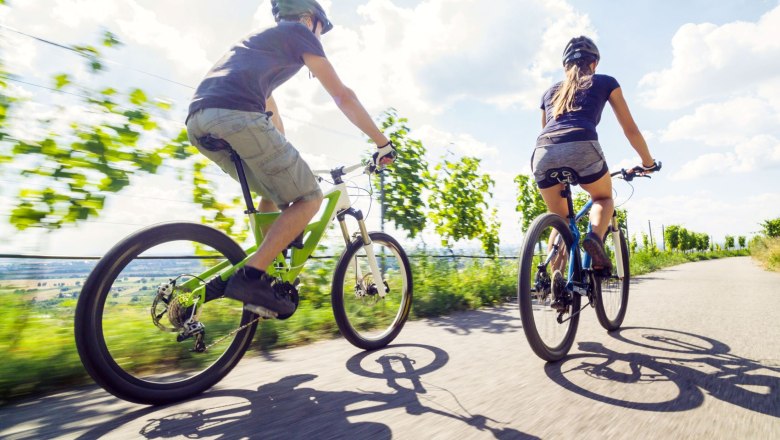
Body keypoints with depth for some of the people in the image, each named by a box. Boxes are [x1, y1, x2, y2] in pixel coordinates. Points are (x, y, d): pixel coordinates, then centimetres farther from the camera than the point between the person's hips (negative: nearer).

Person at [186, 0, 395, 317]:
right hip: (236, 114, -9)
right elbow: (342, 95, 7)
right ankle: (250, 276, -12)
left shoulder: (260, 40, 38)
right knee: (309, 197, -1)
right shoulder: (299, 32, 15)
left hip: (198, 121, 9)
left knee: (275, 193, 21)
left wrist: (290, 166, 46)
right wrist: (383, 142, 12)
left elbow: (272, 115, 41)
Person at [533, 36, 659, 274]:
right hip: (581, 148, -2)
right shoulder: (604, 82, 24)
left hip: (542, 154, 3)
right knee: (604, 197, 27)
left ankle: (554, 276, 8)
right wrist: (648, 162, 40)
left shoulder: (550, 92, 32)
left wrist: (557, 164, 52)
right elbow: (630, 129, 27)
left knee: (560, 220, 22)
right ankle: (595, 237, -2)